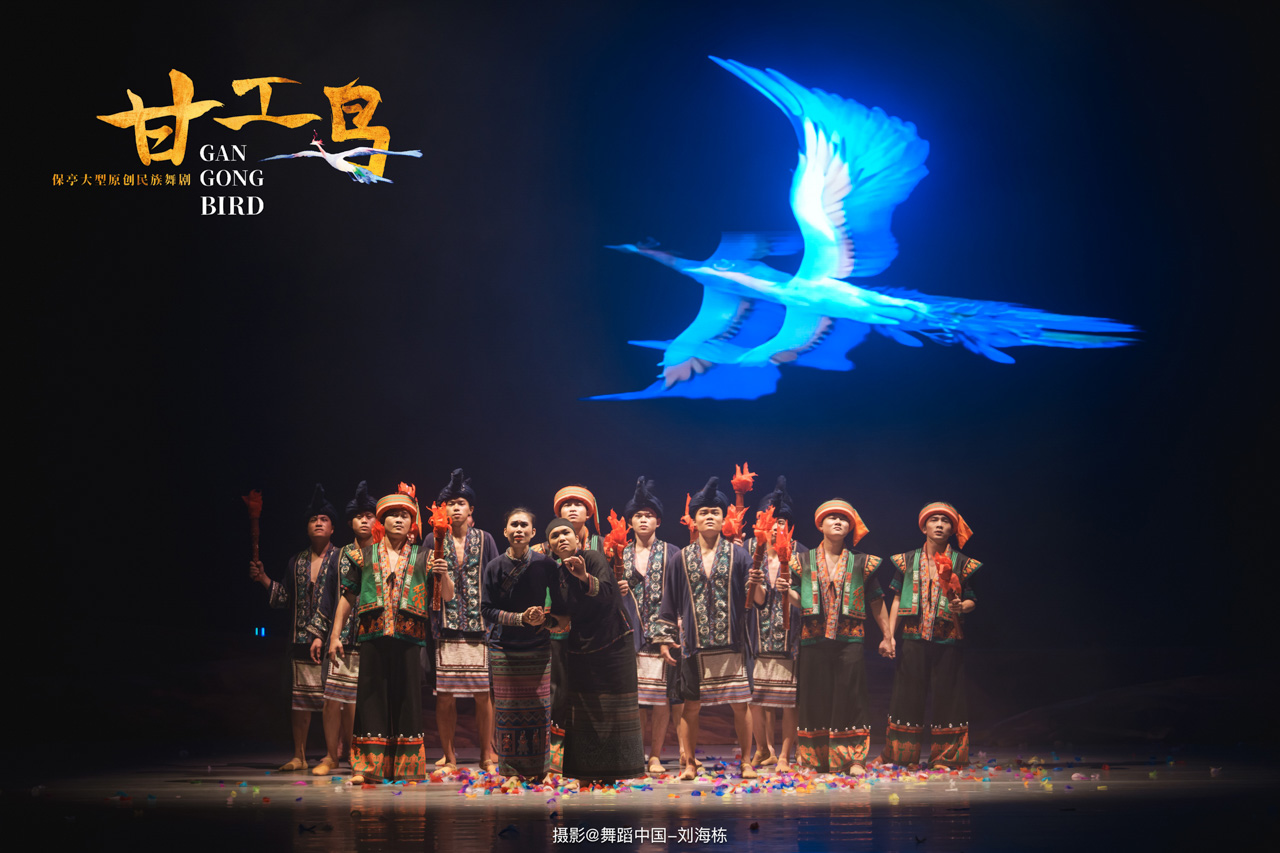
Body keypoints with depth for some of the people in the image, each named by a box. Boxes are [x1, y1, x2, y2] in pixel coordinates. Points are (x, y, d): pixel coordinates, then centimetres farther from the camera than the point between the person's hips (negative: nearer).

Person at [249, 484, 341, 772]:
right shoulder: (297, 561, 15)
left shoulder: (341, 559, 2)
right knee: (301, 696, 5)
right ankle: (299, 756, 13)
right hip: (302, 638, 4)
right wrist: (263, 578, 8)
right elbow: (285, 596, 16)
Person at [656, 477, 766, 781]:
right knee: (691, 706, 3)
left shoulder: (737, 554, 4)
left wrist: (757, 585, -21)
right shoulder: (682, 559, 8)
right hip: (694, 643, 1)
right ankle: (689, 763, 13)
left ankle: (747, 762, 10)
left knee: (740, 704, -1)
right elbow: (670, 601, 11)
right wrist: (666, 639, 7)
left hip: (731, 642, -1)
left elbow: (757, 600, 1)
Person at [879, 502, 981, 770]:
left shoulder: (962, 564, 5)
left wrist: (961, 607, -16)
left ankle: (944, 757, 9)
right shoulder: (908, 561, 8)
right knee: (908, 695, 2)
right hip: (913, 637, 1)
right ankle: (903, 756, 11)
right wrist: (889, 635, 2)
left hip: (947, 640, -1)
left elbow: (972, 600, 7)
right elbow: (897, 599, 9)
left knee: (946, 695, 0)